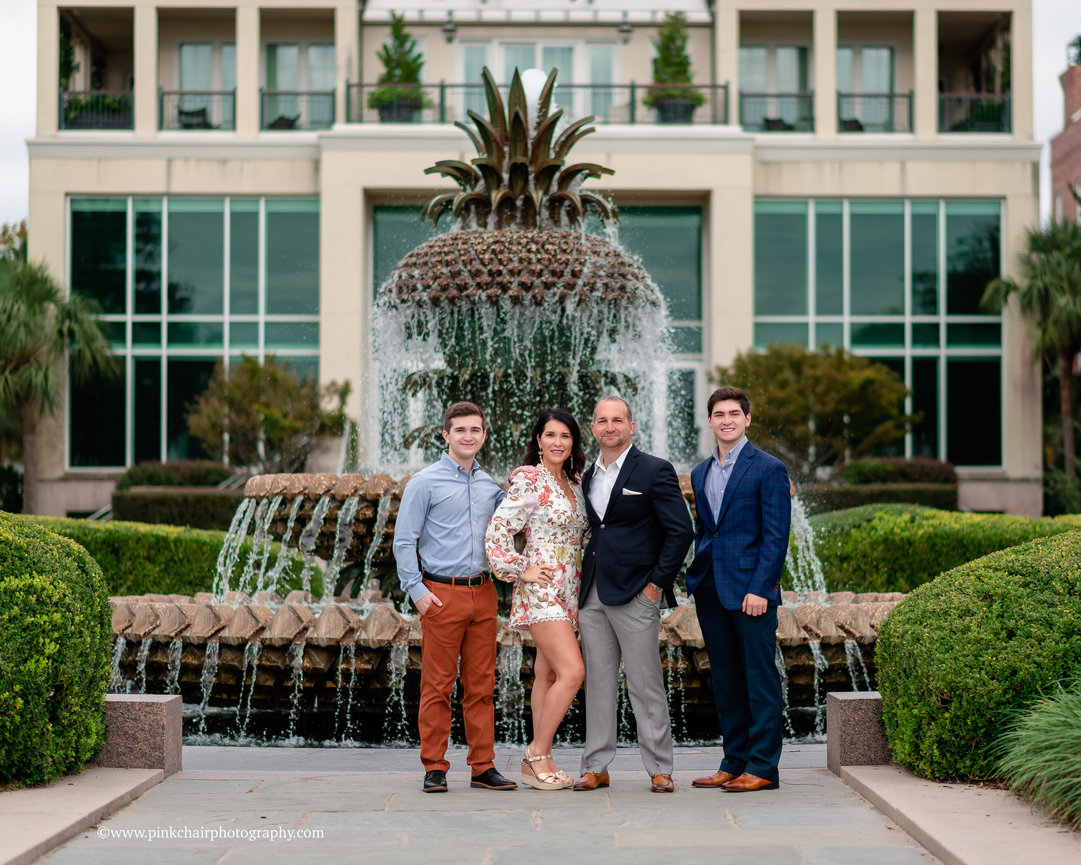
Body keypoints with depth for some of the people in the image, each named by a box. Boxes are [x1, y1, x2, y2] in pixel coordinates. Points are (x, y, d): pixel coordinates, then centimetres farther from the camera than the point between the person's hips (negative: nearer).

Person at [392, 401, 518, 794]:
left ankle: (483, 766, 12)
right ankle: (434, 768, 6)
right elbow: (404, 542, -4)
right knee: (437, 685, -2)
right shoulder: (425, 482, -3)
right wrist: (417, 591, -10)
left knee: (481, 684, 7)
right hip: (442, 594, -5)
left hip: (482, 592, 5)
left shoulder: (490, 485, 13)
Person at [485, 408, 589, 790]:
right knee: (572, 672, -16)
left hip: (569, 589, 7)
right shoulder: (528, 480, -8)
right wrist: (521, 571, -10)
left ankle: (536, 763, 13)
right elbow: (497, 531, -11)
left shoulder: (574, 484, 14)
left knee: (548, 675, 8)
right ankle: (538, 754, -5)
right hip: (541, 588, -7)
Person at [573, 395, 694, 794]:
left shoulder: (654, 471, -4)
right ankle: (595, 767, 12)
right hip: (592, 596, 6)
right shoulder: (588, 477, 15)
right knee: (597, 682, 7)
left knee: (645, 685, -3)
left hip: (635, 595, -6)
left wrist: (657, 583, -9)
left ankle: (660, 769, 3)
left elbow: (680, 531, -7)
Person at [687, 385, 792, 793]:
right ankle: (734, 763, 18)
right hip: (711, 590, 7)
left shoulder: (768, 469, -5)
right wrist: (696, 580, 11)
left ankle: (762, 767, 1)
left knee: (760, 679, -3)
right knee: (725, 681, 11)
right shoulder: (700, 473, 16)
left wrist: (759, 589, -16)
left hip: (751, 590, -7)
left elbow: (776, 535, -10)